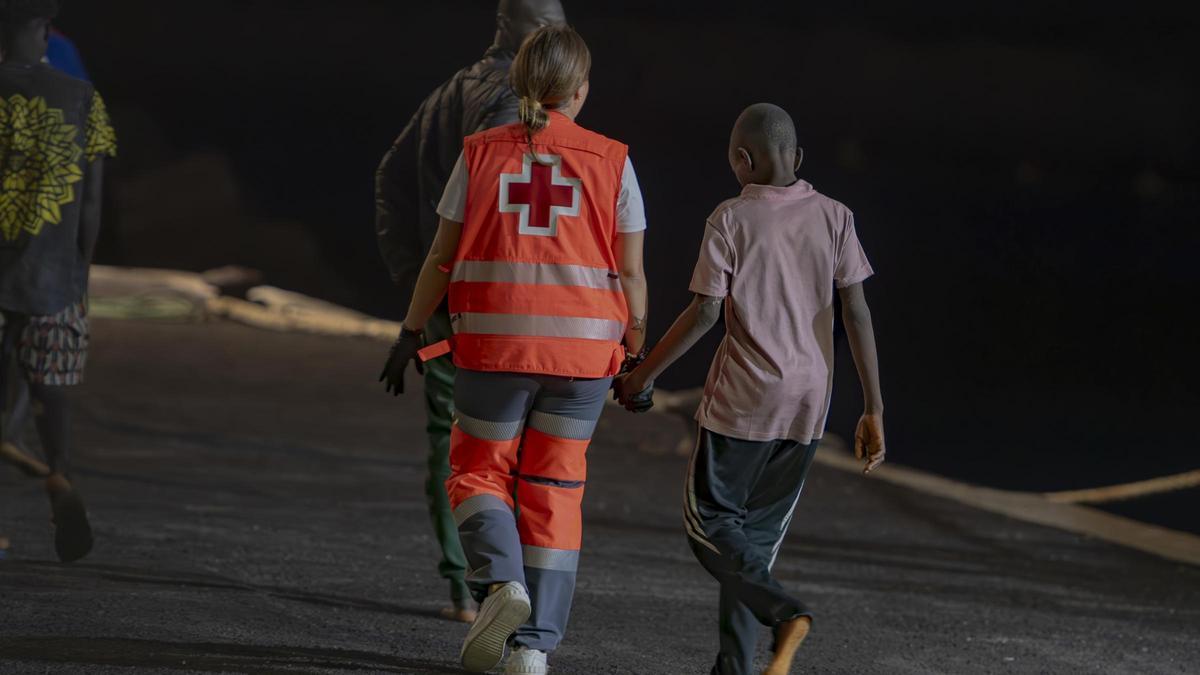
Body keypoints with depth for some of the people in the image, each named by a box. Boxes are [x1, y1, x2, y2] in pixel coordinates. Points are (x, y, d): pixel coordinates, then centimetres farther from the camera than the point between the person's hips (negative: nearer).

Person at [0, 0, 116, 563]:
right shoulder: (82, 100, -1)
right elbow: (91, 201, 1)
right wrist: (79, 271, 12)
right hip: (53, 278, 1)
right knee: (50, 387, 11)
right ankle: (60, 477, -16)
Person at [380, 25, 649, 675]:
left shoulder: (481, 153, 2)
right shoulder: (610, 160, 1)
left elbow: (442, 257, 3)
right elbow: (630, 272, 1)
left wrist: (411, 334, 13)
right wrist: (637, 355, 12)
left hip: (495, 344, -1)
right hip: (582, 349, 1)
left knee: (479, 471, 14)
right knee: (554, 489, 11)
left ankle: (500, 580, -15)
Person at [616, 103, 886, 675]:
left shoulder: (732, 219, -6)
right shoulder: (833, 217, 4)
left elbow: (703, 313, -9)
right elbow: (856, 313, 0)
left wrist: (644, 374, 3)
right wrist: (874, 411, 2)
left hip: (742, 399, -5)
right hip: (807, 403, 5)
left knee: (709, 522, 4)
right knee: (757, 534, 13)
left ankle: (783, 612, -20)